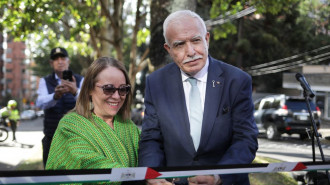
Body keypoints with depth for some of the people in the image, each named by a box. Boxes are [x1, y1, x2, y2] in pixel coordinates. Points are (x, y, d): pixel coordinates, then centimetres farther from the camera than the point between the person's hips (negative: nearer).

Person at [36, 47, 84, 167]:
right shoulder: (45, 82, 5)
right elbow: (40, 103, -14)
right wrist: (55, 96, -36)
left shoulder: (80, 80, 3)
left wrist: (75, 91, -39)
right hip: (52, 138, 1)